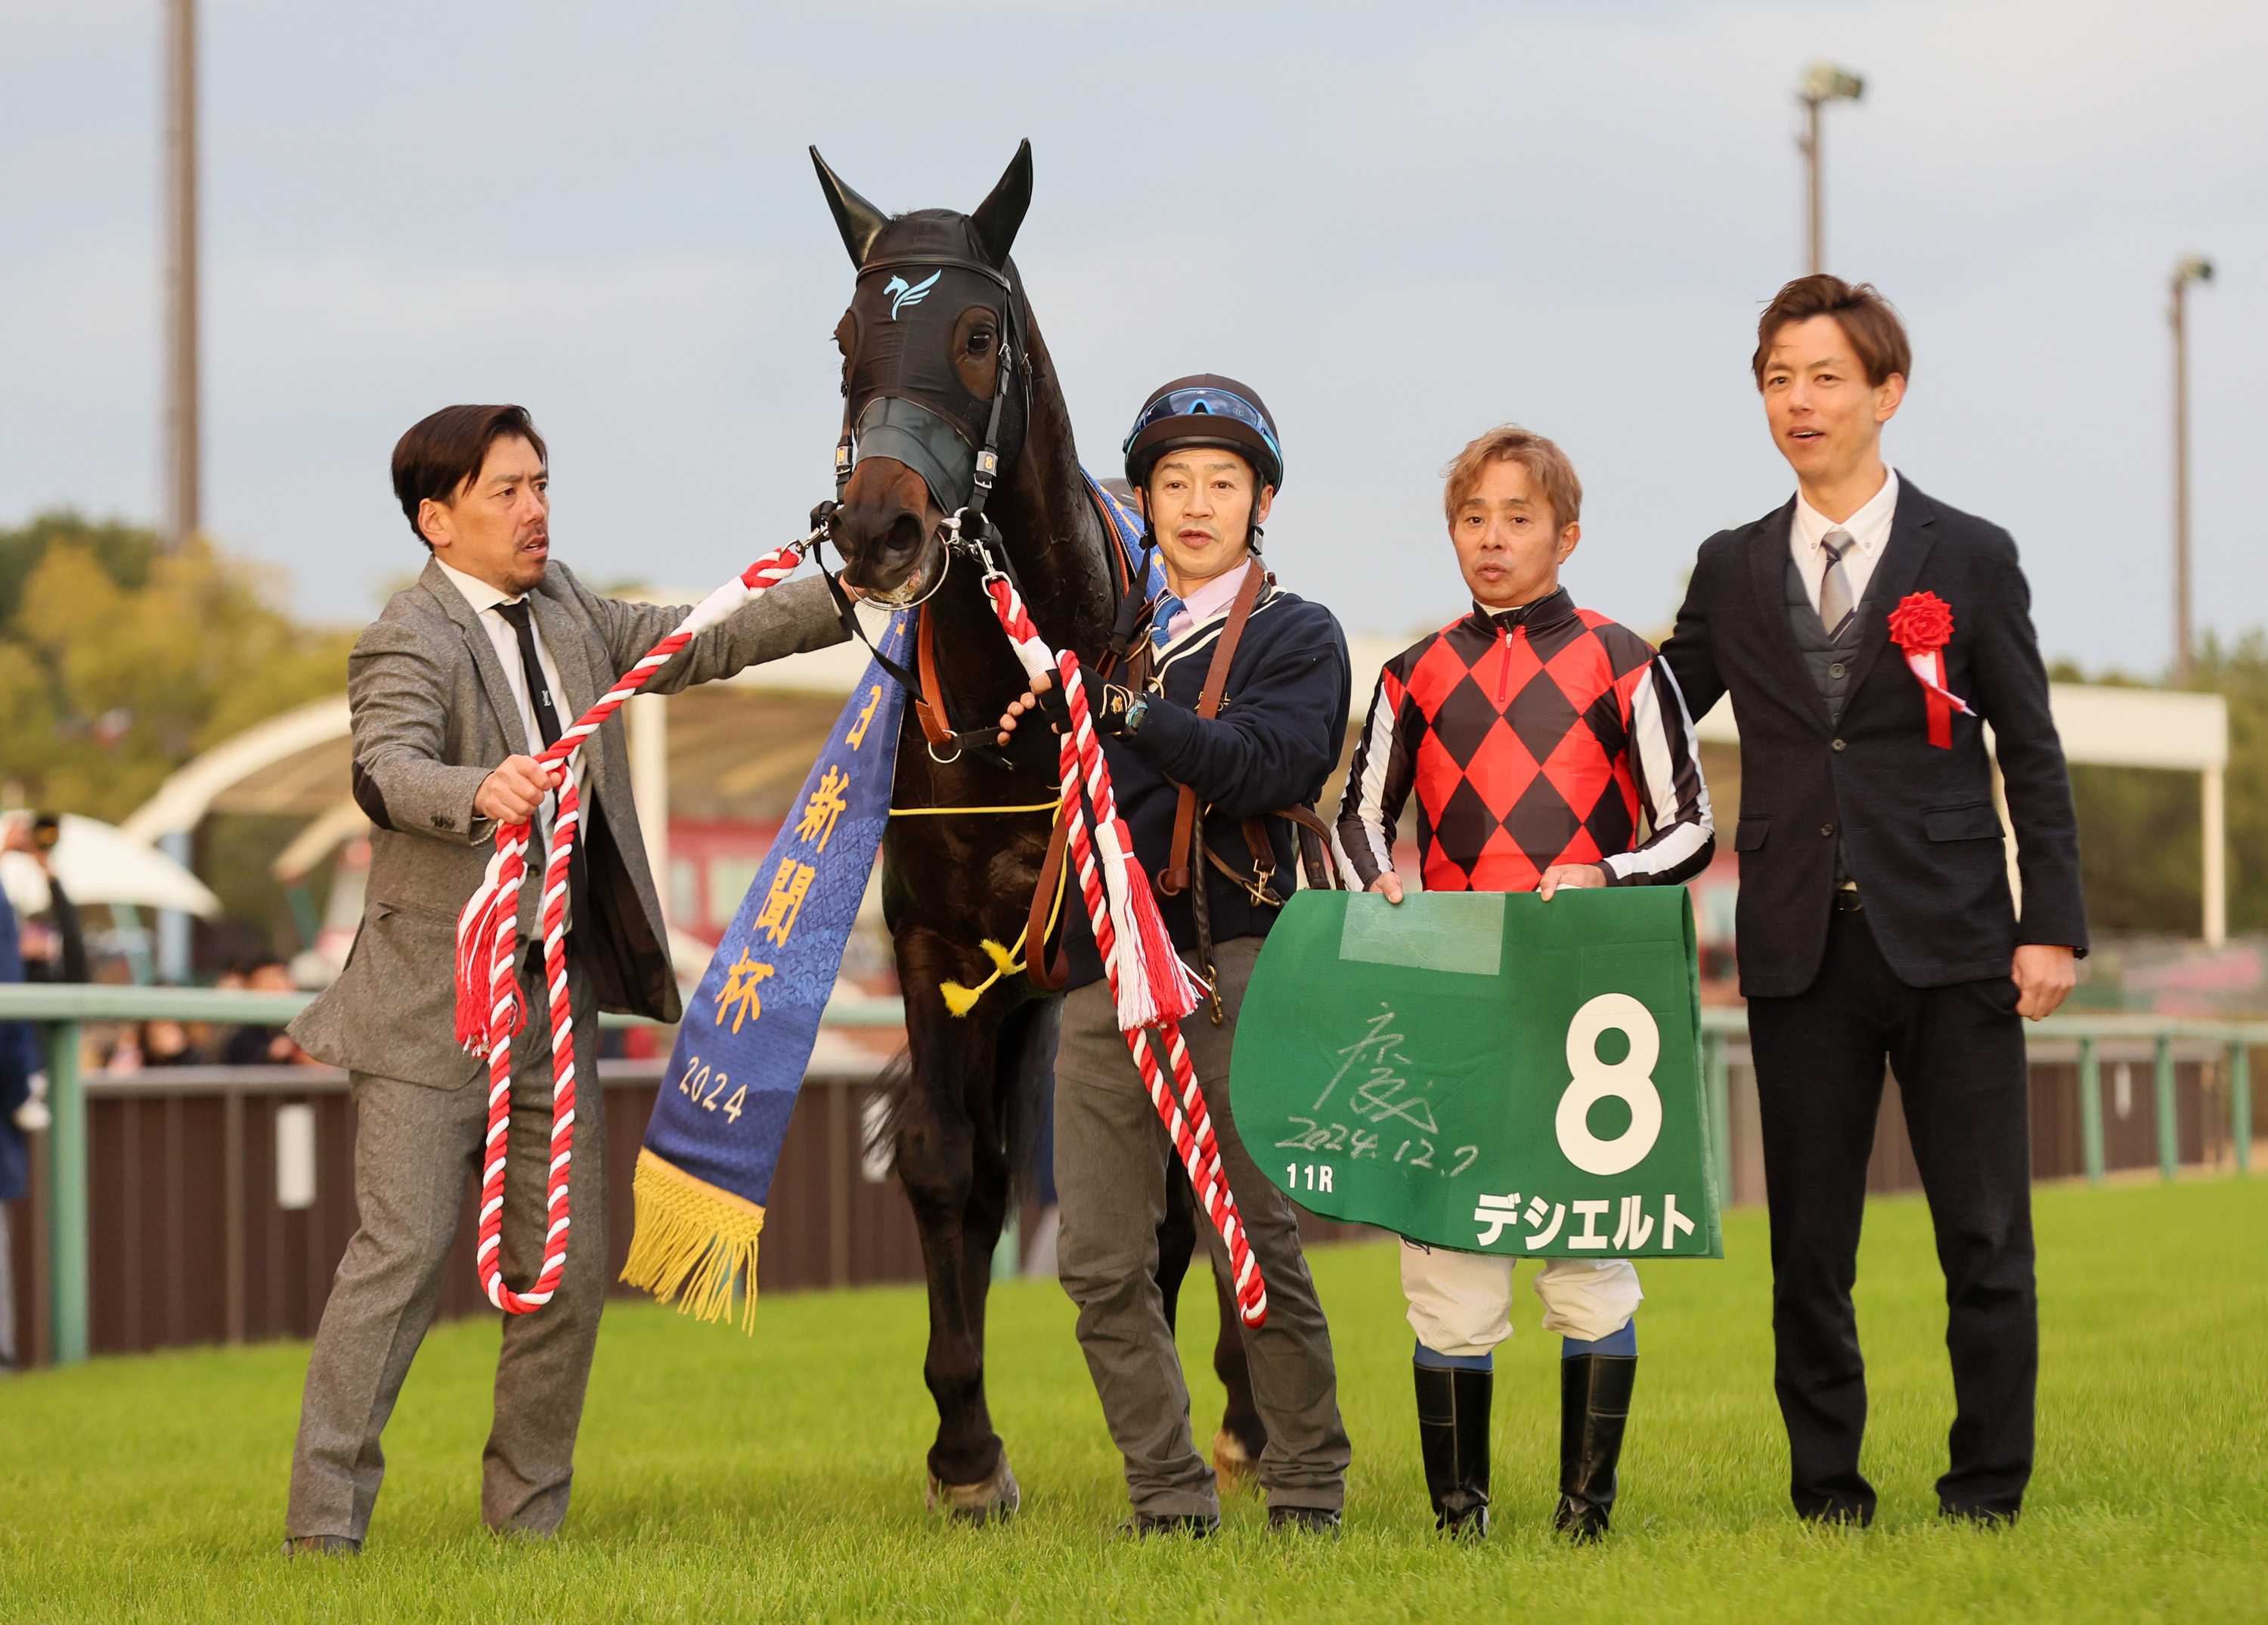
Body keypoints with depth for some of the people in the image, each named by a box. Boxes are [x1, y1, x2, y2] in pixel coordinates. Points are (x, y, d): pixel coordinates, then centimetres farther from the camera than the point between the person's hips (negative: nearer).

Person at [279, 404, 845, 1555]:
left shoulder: (563, 609, 12)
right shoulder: (410, 644, -13)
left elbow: (703, 643, 17)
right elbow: (385, 770, -31)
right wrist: (479, 793, -52)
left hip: (555, 995, 7)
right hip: (435, 1001, -7)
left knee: (566, 1268, 7)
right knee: (403, 1254, -10)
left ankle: (526, 1515, 18)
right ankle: (322, 1528, -5)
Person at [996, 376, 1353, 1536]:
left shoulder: (1300, 638, 4)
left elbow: (1261, 767, -15)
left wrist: (1121, 706, -23)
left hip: (1232, 967, -5)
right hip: (1104, 970, 5)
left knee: (1258, 1247, -3)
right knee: (1101, 1265, 0)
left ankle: (1308, 1496, 7)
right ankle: (1171, 1504, 6)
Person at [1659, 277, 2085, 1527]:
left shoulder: (1971, 558, 4)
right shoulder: (1733, 571, 11)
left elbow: (2032, 757, 4)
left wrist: (2052, 925, -3)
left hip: (1951, 949, -2)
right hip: (1801, 949, 2)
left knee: (1985, 1239, -1)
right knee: (1808, 1249, 5)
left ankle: (1987, 1494, 7)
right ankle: (1826, 1495, 14)